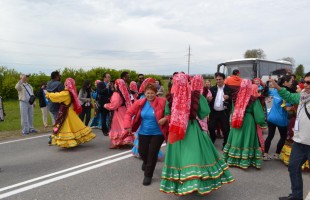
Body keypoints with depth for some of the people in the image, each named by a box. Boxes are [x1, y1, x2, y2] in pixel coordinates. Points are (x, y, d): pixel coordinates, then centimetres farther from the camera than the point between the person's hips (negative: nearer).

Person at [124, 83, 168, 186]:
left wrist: (165, 118, -28)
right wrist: (128, 125, -9)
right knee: (142, 152, 13)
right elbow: (129, 113, 3)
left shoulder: (162, 102, -14)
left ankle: (148, 175, 21)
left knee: (152, 153, -1)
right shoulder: (140, 103, -4)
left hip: (157, 133, -3)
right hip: (143, 133, 4)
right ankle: (146, 162, 52)